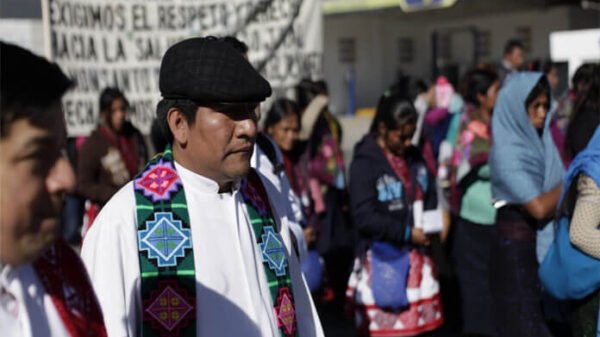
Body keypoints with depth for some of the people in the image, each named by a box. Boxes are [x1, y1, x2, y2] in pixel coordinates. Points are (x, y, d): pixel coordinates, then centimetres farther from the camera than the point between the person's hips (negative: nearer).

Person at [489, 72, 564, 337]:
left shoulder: (540, 141, 6)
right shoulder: (506, 153, -16)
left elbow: (558, 192, 6)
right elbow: (539, 207, -22)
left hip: (546, 241, 7)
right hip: (517, 244, -7)